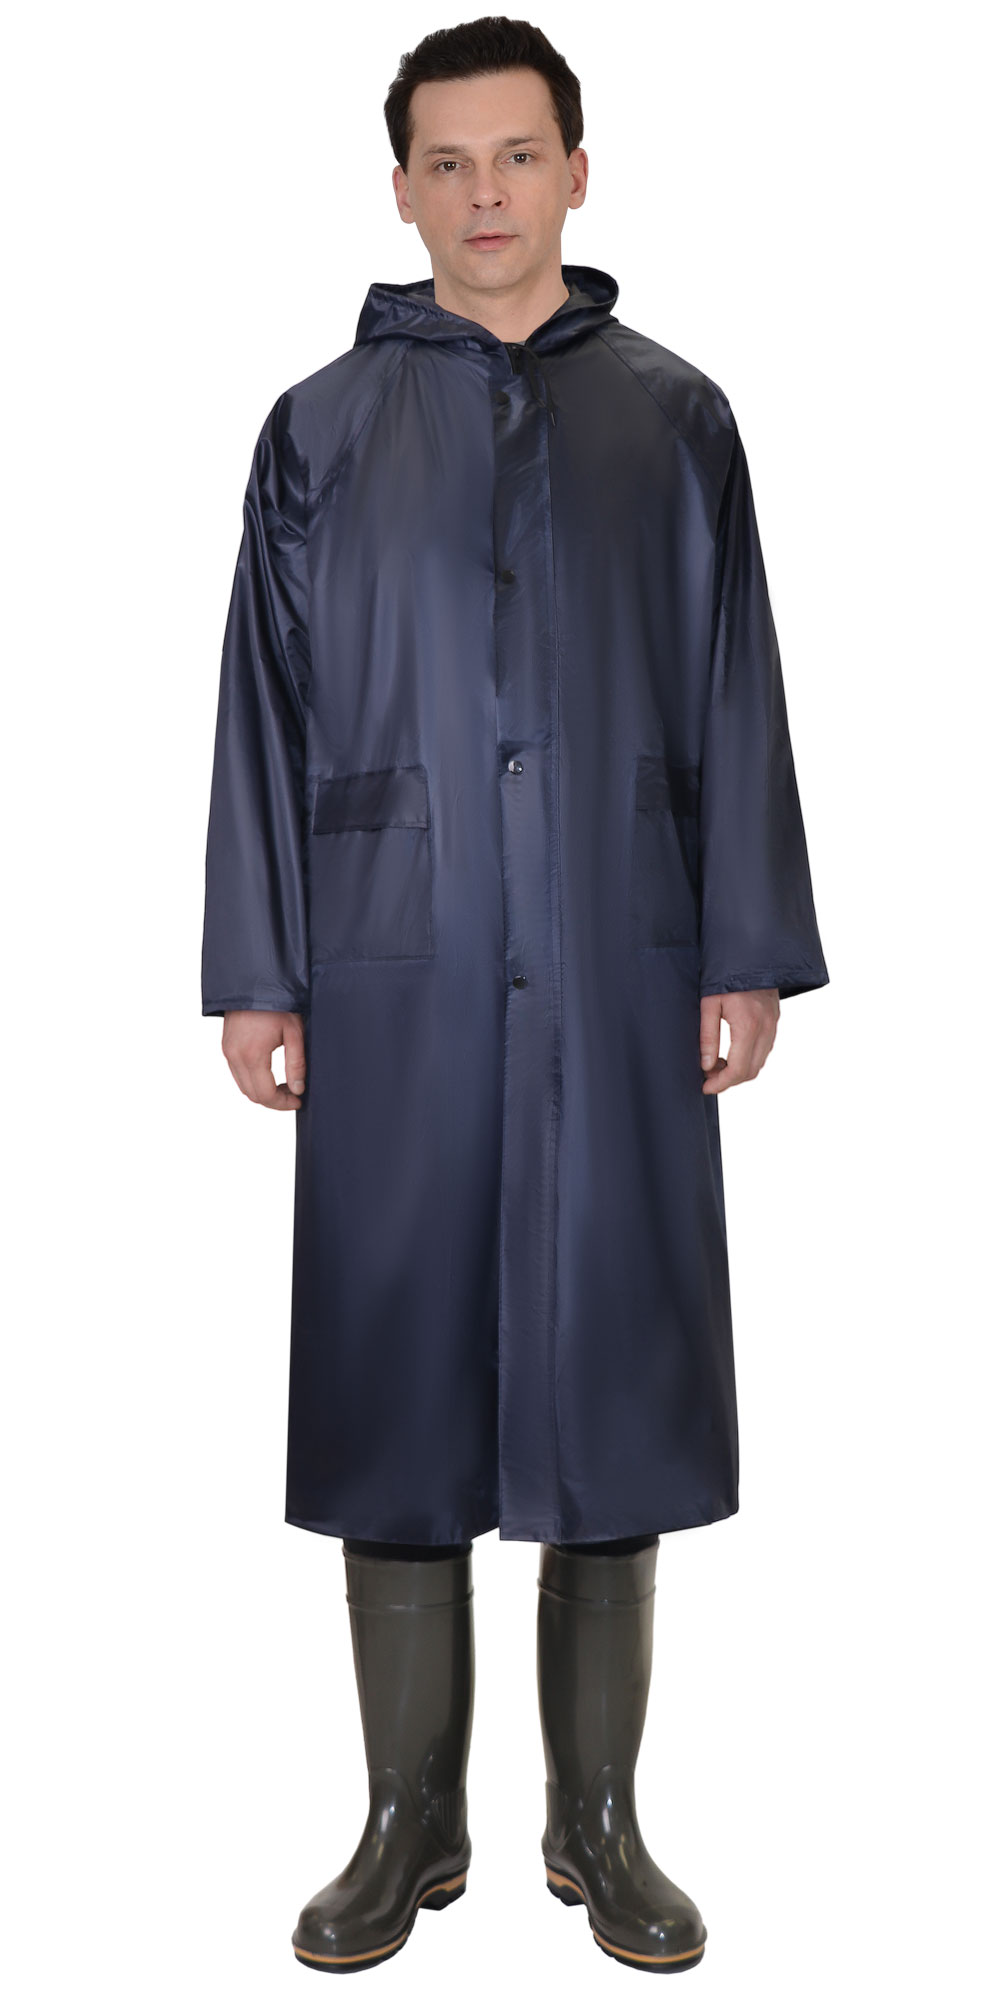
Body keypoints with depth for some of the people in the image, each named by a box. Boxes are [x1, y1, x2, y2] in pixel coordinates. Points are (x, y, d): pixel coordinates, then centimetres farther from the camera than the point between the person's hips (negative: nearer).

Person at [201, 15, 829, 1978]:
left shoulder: (672, 415, 10)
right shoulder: (322, 427, 9)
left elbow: (733, 699, 7)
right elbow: (269, 710, 6)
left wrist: (747, 956, 0)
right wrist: (257, 980, 1)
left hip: (618, 979, 0)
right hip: (395, 983, 0)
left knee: (610, 1371, 5)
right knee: (395, 1377, 4)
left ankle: (597, 1819, 23)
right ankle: (411, 1823, 22)